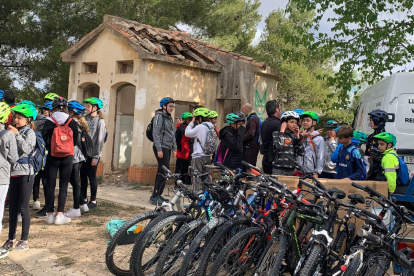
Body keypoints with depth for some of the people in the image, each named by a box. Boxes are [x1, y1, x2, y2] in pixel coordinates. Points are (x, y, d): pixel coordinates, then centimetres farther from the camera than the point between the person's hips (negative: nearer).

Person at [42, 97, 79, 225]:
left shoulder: (49, 122, -7)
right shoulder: (72, 123, -3)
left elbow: (44, 138, -5)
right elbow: (76, 139, 1)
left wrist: (49, 148, 12)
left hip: (52, 157, 0)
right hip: (67, 158, 1)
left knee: (50, 185, 8)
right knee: (63, 186, 6)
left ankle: (50, 214, 12)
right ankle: (60, 215, 4)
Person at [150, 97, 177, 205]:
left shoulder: (169, 118, 19)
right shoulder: (159, 116, -8)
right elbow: (156, 133, -16)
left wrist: (174, 148, 17)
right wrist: (159, 149, -21)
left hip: (167, 148, 9)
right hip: (161, 148, -9)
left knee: (162, 171, 10)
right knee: (165, 171, -13)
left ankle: (157, 195, 15)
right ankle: (155, 196, -9)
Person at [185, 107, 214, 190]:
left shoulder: (200, 127, -16)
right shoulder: (211, 127, 8)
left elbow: (187, 133, -8)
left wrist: (192, 122, -2)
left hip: (198, 156, -8)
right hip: (208, 156, 8)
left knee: (196, 178, -2)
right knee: (206, 178, 14)